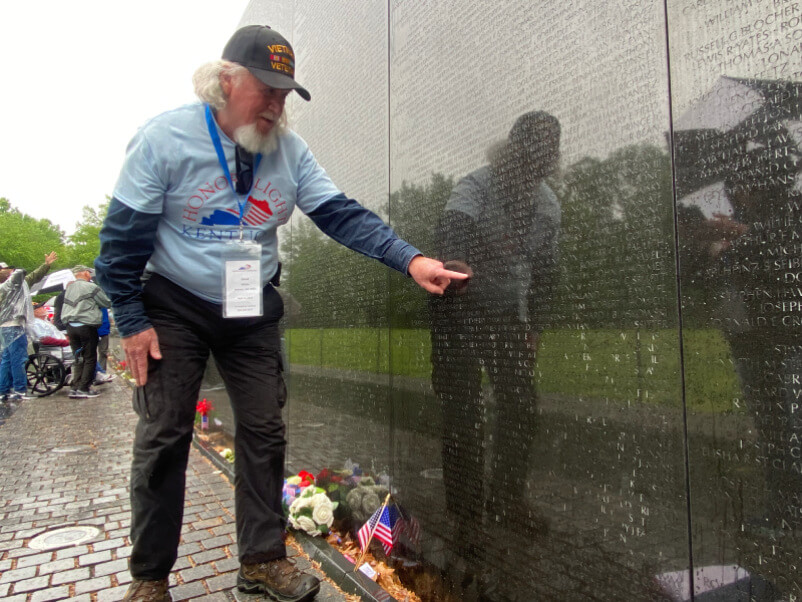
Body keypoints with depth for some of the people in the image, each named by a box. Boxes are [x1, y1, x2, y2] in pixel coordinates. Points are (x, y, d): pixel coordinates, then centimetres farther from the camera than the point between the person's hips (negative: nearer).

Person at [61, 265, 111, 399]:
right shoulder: (91, 287, -8)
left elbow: (65, 310, 17)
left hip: (71, 326, 6)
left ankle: (75, 388, 9)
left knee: (78, 359, 12)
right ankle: (84, 388, 0)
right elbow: (107, 303, 0)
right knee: (90, 358, 2)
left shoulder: (69, 287, 13)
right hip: (86, 326, -6)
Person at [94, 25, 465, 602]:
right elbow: (123, 236, -10)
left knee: (264, 432, 4)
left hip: (254, 311, 3)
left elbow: (343, 214, -10)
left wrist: (409, 259, -22)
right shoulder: (166, 138, -14)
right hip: (174, 307, -3)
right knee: (163, 438, 1)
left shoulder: (290, 150, -4)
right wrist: (132, 321, -10)